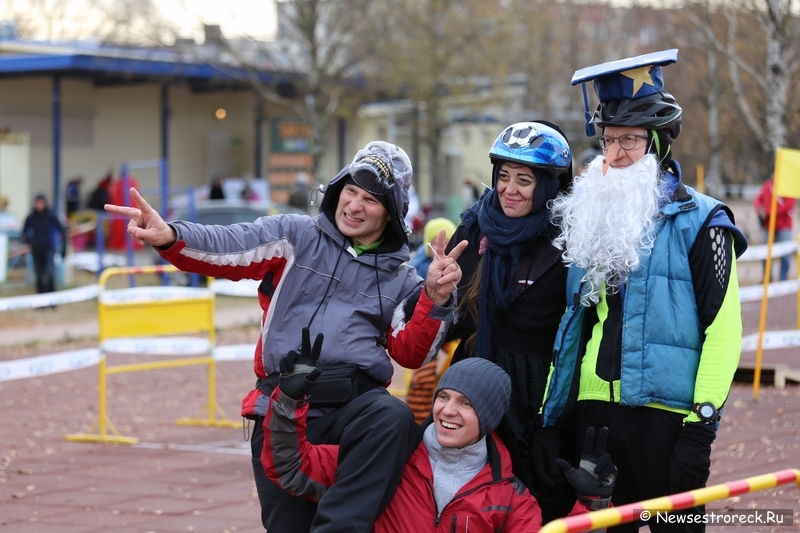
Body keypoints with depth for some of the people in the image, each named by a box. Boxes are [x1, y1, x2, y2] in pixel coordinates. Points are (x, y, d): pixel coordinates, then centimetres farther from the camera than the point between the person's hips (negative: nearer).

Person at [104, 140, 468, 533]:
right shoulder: (295, 237, 9)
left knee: (394, 416, -34)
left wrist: (435, 300, -9)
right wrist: (170, 237, -26)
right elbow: (224, 250, -6)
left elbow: (411, 354, 7)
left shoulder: (399, 279, 15)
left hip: (357, 404, 0)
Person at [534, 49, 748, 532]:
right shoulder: (590, 216, 15)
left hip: (666, 418, -5)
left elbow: (723, 329, -10)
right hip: (594, 415, 6)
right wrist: (553, 420, 13)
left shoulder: (699, 222, -3)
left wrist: (702, 425, -17)